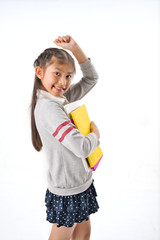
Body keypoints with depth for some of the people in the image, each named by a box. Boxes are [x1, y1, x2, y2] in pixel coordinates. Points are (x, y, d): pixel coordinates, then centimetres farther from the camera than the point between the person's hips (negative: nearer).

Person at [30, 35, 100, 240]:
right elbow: (82, 148, -33)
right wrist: (96, 133, -11)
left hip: (81, 182, 8)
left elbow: (91, 78, 9)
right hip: (68, 191, -8)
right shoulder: (47, 108, -27)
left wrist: (75, 49, -2)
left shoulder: (63, 98, 0)